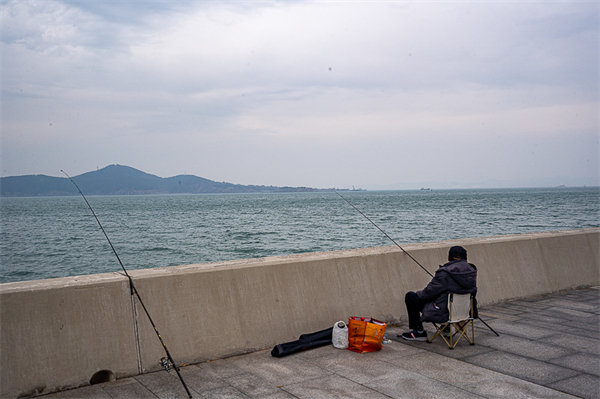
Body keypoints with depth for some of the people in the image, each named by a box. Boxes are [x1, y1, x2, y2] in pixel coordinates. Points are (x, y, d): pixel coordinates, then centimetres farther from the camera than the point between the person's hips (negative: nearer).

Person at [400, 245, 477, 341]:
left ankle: (419, 332, 13)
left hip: (444, 313, -8)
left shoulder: (445, 272, -24)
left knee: (410, 296, 5)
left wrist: (418, 294, 6)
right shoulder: (472, 270, -2)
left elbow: (430, 292, -16)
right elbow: (473, 291, 12)